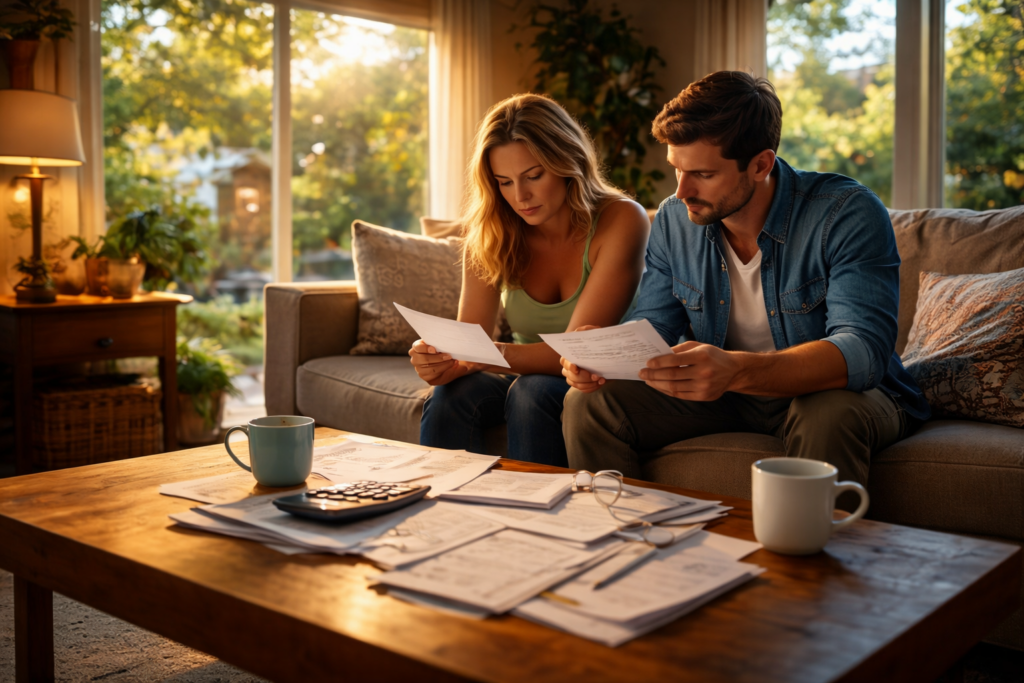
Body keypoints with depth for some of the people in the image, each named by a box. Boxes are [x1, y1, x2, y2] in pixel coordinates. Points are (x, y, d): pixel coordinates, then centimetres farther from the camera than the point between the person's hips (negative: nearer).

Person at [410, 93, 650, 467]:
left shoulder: (622, 222, -18)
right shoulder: (491, 235, -5)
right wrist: (440, 362, -33)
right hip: (528, 376, 3)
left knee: (531, 392, -32)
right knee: (448, 397, -25)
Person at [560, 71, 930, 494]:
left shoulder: (847, 214, -21)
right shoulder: (673, 220, -4)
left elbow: (863, 351, -32)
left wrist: (736, 370, -49)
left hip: (835, 394, -4)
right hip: (726, 395, 4)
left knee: (829, 415, -39)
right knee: (589, 403, -13)